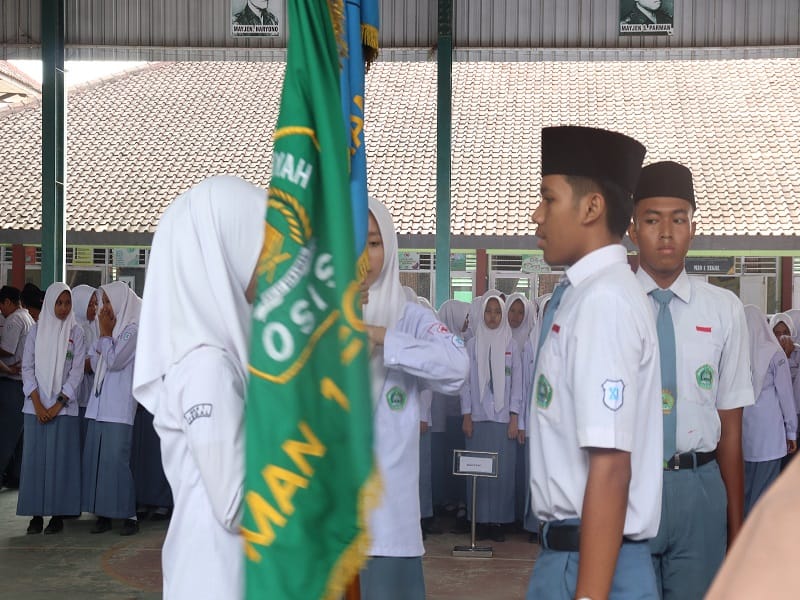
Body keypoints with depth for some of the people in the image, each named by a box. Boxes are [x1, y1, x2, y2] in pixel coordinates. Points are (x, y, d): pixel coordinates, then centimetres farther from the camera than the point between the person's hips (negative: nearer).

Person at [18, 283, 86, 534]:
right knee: (35, 457, 1)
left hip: (64, 407, -1)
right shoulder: (36, 331, 7)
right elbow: (27, 368, 3)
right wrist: (38, 404, -7)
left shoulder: (76, 333, 3)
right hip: (36, 407, 2)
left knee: (60, 458, -2)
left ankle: (58, 514, 4)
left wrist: (58, 404, -8)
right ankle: (36, 514, 6)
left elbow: (77, 371, -1)